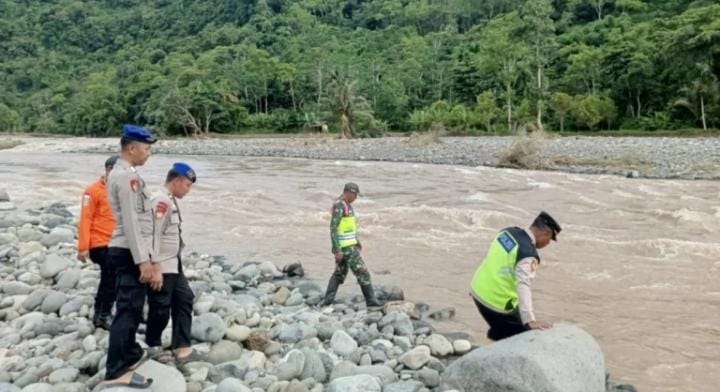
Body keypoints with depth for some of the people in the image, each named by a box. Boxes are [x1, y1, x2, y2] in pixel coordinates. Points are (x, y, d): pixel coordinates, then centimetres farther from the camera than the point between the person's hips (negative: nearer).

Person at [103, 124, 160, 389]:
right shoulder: (127, 176, -17)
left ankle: (130, 353, 34)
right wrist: (143, 260, -23)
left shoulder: (122, 174, 15)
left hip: (129, 250, 11)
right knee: (128, 308, -8)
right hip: (129, 252, -11)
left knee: (132, 306, 20)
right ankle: (117, 371, -4)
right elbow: (130, 222, -22)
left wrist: (145, 256, 24)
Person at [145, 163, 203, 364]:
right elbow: (154, 235, -23)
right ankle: (153, 347, 20)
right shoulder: (161, 201, -18)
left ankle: (182, 348, 14)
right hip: (162, 267, -11)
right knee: (160, 308, 2)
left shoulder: (171, 201, 14)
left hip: (173, 264, 11)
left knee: (184, 300, 11)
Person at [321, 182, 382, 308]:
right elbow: (333, 229, -23)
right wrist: (337, 250, -24)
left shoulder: (346, 205, 13)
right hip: (344, 246, -11)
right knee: (362, 271, -5)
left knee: (340, 273, 15)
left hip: (348, 244, 11)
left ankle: (328, 300, 18)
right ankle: (371, 300, 2)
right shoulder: (338, 206, -21)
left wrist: (356, 241, 23)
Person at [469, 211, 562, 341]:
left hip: (478, 290, 8)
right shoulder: (528, 255, -23)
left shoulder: (507, 232, 1)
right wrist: (530, 321, -40)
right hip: (497, 302, -8)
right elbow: (523, 286, -34)